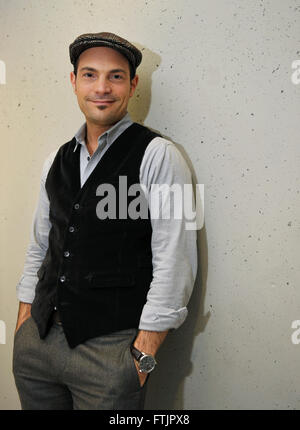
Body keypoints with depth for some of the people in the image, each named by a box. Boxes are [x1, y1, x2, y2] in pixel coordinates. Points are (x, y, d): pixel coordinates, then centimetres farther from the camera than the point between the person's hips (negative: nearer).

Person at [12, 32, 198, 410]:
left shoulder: (157, 156, -9)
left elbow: (174, 262, -14)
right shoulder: (56, 162, 10)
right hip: (37, 340, 6)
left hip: (111, 348, -5)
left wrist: (144, 354, -15)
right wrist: (23, 323, 11)